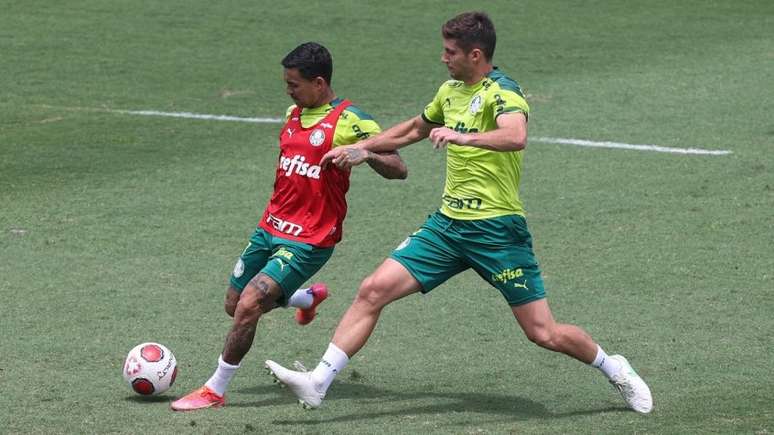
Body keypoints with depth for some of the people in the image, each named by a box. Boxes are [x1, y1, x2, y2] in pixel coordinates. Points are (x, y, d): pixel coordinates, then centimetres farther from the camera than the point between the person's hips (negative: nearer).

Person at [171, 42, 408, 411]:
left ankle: (215, 391, -5)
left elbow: (398, 170, -16)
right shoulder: (294, 114, 10)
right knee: (235, 305, 17)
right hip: (270, 228, 8)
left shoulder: (351, 122, -13)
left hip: (308, 241, -8)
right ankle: (309, 298, 42)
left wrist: (366, 154, -35)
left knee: (249, 305, -19)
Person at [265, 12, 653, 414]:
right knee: (373, 290, -7)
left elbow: (516, 137, -36)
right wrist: (359, 149, 30)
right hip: (448, 224, 7)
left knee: (544, 334, -4)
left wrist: (463, 137, -48)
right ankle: (318, 382, -7)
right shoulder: (451, 90, 12)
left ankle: (614, 369, 22)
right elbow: (415, 129, 33)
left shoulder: (501, 92, -13)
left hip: (496, 229, -7)